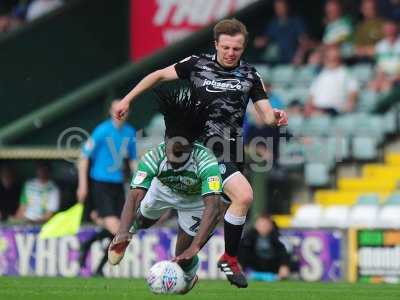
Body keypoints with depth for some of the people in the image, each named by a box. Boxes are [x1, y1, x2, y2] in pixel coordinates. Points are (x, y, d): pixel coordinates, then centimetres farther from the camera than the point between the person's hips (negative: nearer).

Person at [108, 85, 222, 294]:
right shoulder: (154, 157, -39)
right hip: (164, 189, 2)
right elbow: (135, 196, -46)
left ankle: (189, 277, 34)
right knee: (143, 221, 25)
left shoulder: (205, 162, -45)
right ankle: (126, 234, 64)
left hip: (195, 199, -2)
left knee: (183, 259, -4)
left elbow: (213, 207, -53)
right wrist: (124, 232, -64)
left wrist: (194, 247, -64)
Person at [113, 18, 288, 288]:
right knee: (244, 196, -21)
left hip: (230, 149, 4)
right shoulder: (197, 64, -3)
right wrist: (128, 99, 9)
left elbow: (265, 113, 1)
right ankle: (230, 258, -7)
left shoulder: (250, 75, 5)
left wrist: (275, 117, -22)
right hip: (204, 144, -4)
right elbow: (159, 75, 9)